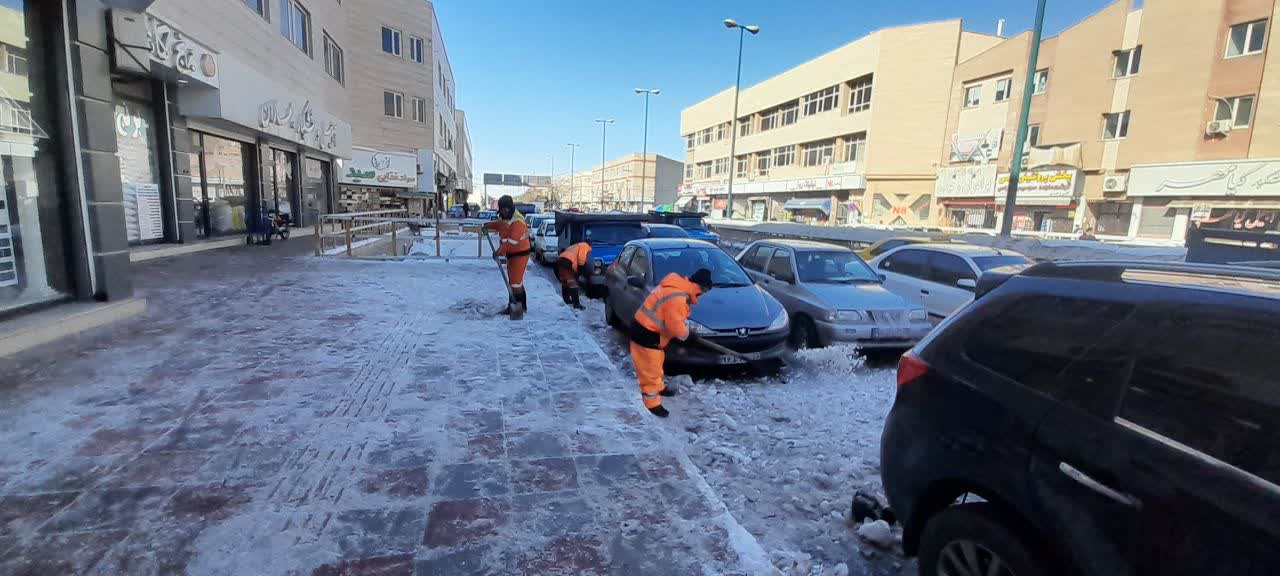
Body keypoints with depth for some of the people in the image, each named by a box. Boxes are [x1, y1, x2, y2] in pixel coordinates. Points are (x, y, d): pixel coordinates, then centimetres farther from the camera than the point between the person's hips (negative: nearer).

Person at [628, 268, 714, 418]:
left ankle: (658, 387, 46)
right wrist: (688, 335, -8)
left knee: (656, 363, 27)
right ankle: (652, 403, 9)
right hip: (646, 333, -11)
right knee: (650, 368, 0)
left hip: (651, 330, 11)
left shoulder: (678, 287, 6)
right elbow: (674, 326, -23)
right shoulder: (677, 297, -28)